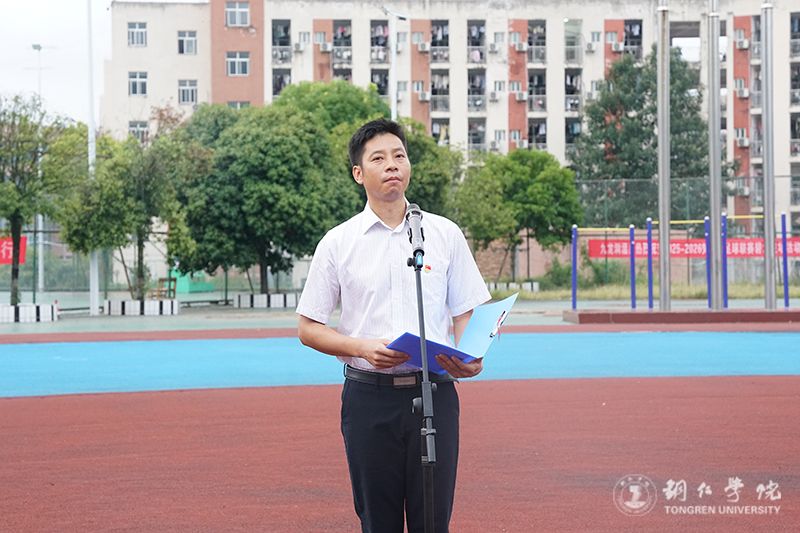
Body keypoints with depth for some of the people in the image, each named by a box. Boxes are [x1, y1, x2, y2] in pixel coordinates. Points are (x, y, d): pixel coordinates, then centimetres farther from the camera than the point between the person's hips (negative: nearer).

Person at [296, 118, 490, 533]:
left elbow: (466, 311, 10)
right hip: (370, 397, -1)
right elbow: (308, 328, 5)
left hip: (434, 392, 1)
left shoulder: (445, 234, 7)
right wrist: (364, 348, -13)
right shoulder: (337, 243, 3)